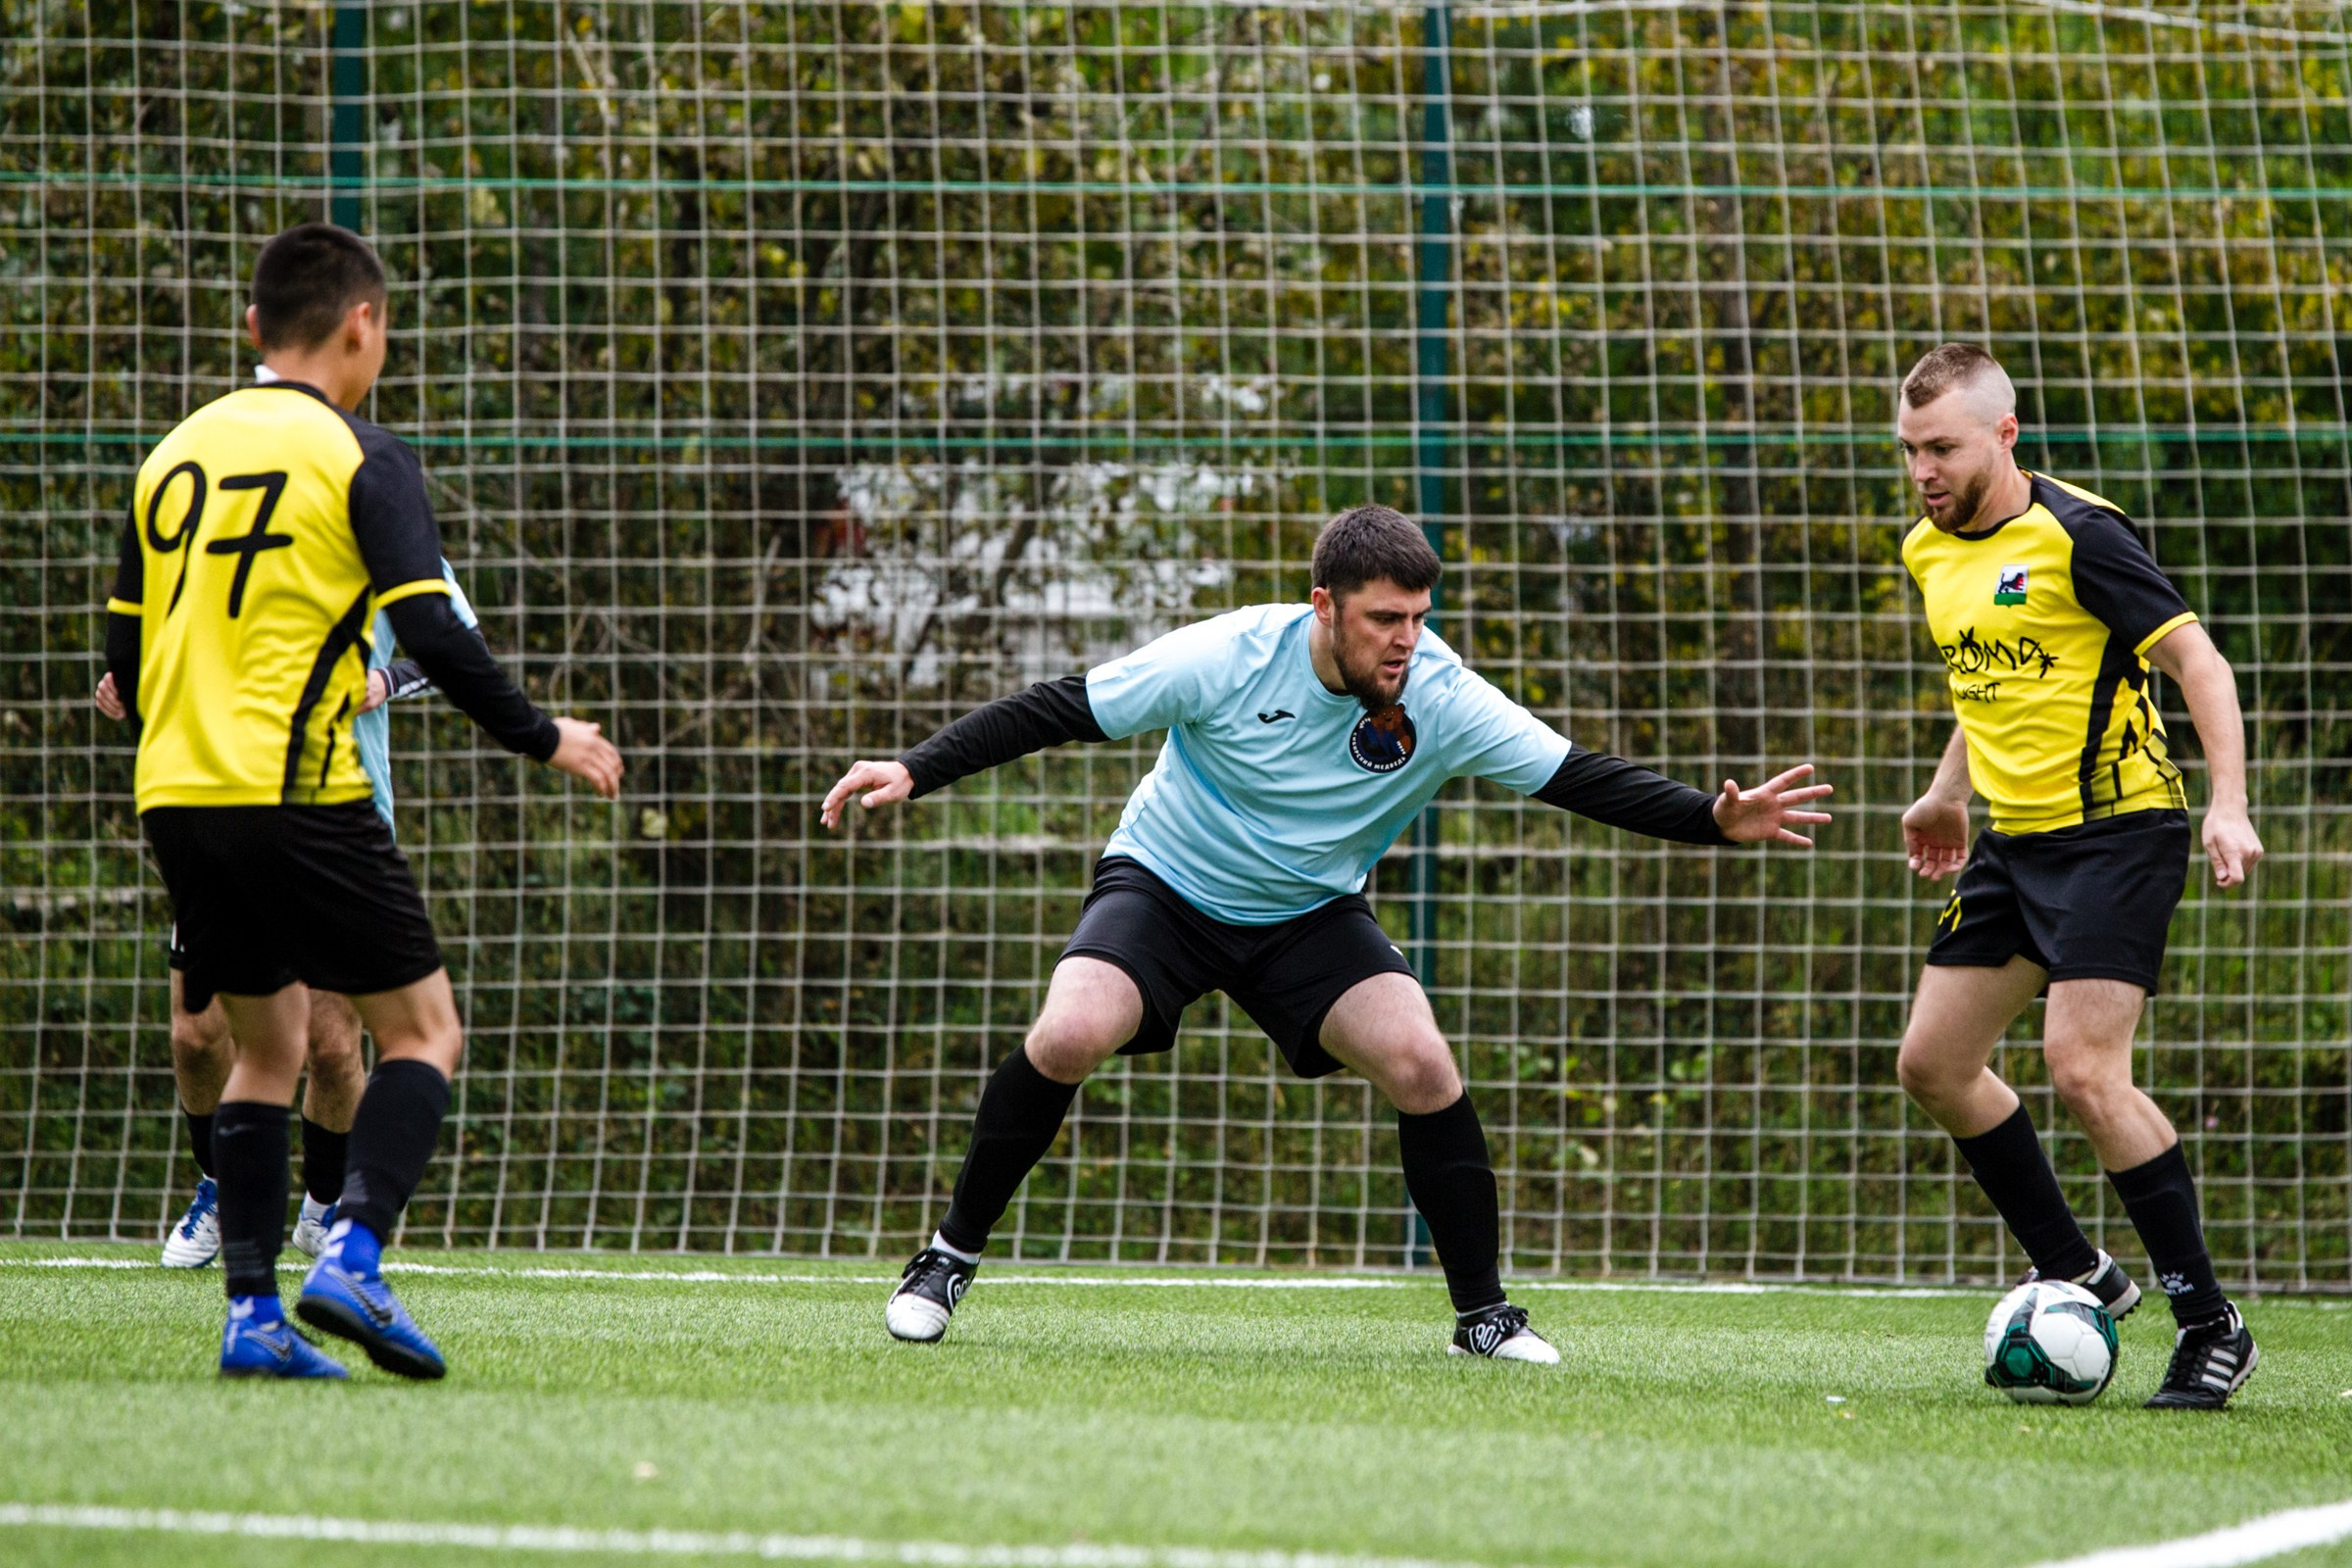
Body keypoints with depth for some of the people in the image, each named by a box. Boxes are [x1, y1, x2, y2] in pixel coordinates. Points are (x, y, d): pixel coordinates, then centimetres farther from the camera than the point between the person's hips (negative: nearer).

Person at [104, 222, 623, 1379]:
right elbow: (432, 636, -12)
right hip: (297, 798, -6)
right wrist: (545, 740, 0)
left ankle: (252, 1313, 6)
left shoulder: (175, 455, 14)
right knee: (422, 1029, 3)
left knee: (264, 1043, 16)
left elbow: (124, 660, 16)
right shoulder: (359, 457, -4)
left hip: (175, 799, 6)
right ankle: (353, 1257, -16)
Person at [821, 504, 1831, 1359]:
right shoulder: (1231, 657, -25)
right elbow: (1057, 711, -17)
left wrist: (1714, 820, -28)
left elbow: (1580, 778, -14)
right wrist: (915, 772, -23)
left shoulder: (1443, 699, -19)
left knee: (1421, 1062, -21)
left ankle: (1483, 1314, -5)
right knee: (1067, 1037, -28)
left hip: (1312, 916, 2)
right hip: (1164, 886, -2)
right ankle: (951, 1257, -6)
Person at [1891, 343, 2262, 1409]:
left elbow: (2196, 661, -16)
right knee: (1933, 1063, 6)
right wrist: (1949, 792, 27)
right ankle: (2076, 1274, 20)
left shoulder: (2075, 536, -16)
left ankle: (2211, 1327, -10)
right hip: (2014, 841, 9)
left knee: (2081, 1066, -19)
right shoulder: (1931, 553, 9)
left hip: (2117, 829, -9)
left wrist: (2228, 803, -25)